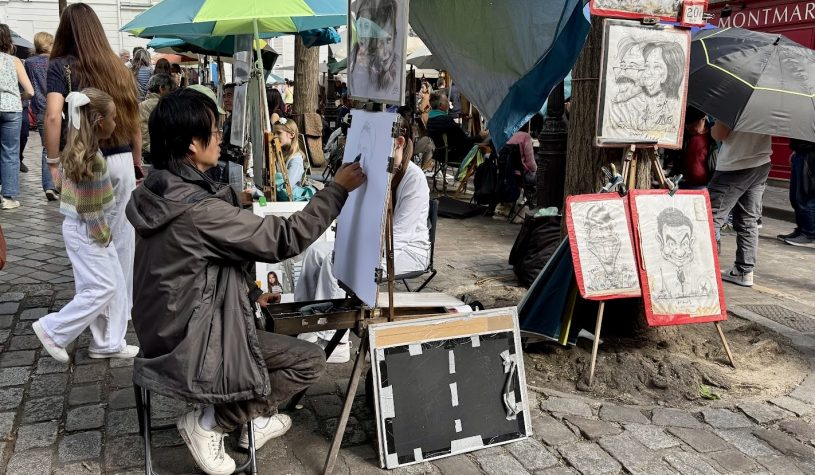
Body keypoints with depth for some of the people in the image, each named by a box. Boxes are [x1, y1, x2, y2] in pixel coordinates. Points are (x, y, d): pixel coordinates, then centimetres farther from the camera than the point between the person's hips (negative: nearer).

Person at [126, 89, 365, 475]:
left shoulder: (158, 192, 0)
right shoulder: (198, 210, -29)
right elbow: (283, 238, -23)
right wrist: (338, 189, -16)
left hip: (167, 332, 9)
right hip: (190, 348, -9)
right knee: (310, 361, -1)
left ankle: (254, 419, 28)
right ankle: (208, 423, 3)